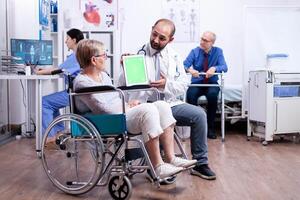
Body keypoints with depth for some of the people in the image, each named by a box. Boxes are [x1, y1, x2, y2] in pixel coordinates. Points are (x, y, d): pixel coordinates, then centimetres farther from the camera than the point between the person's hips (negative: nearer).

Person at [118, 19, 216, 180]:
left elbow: (183, 86, 5)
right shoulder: (138, 55, -2)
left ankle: (200, 163, -2)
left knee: (199, 114, -16)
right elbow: (123, 85, -5)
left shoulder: (174, 57, 9)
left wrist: (167, 84, -16)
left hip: (171, 103, 4)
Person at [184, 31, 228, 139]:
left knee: (212, 94, -34)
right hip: (196, 83, 0)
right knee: (190, 94, -33)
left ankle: (210, 128, -21)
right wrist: (190, 70, -34)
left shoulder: (218, 51, 3)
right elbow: (184, 65, -10)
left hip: (212, 83, 0)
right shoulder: (194, 51, 2)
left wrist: (214, 68, -31)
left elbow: (224, 67, -9)